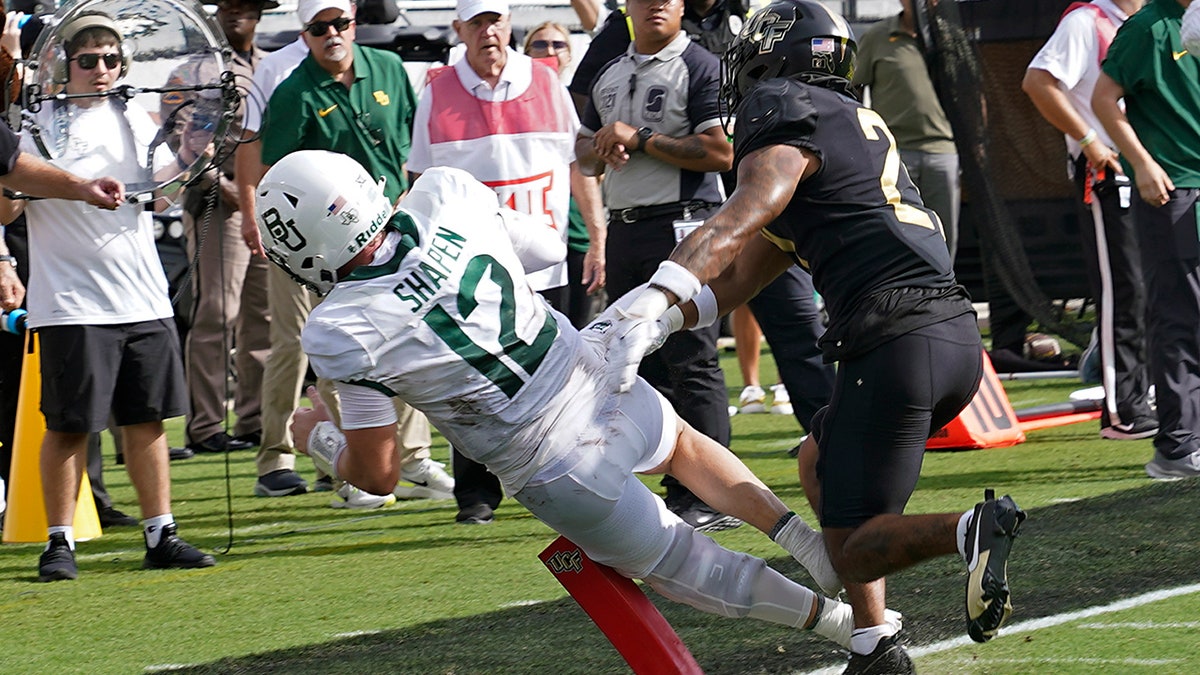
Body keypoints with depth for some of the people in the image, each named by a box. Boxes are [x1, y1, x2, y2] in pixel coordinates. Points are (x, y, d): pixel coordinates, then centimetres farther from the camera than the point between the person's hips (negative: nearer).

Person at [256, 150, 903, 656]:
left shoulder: (340, 334, -21)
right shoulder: (444, 194, -10)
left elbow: (376, 473, -9)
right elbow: (547, 247, 11)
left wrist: (315, 437, 11)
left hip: (560, 472, -4)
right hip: (606, 384, 5)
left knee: (674, 565, 21)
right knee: (682, 443, 38)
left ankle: (832, 617, 18)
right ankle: (801, 537, 21)